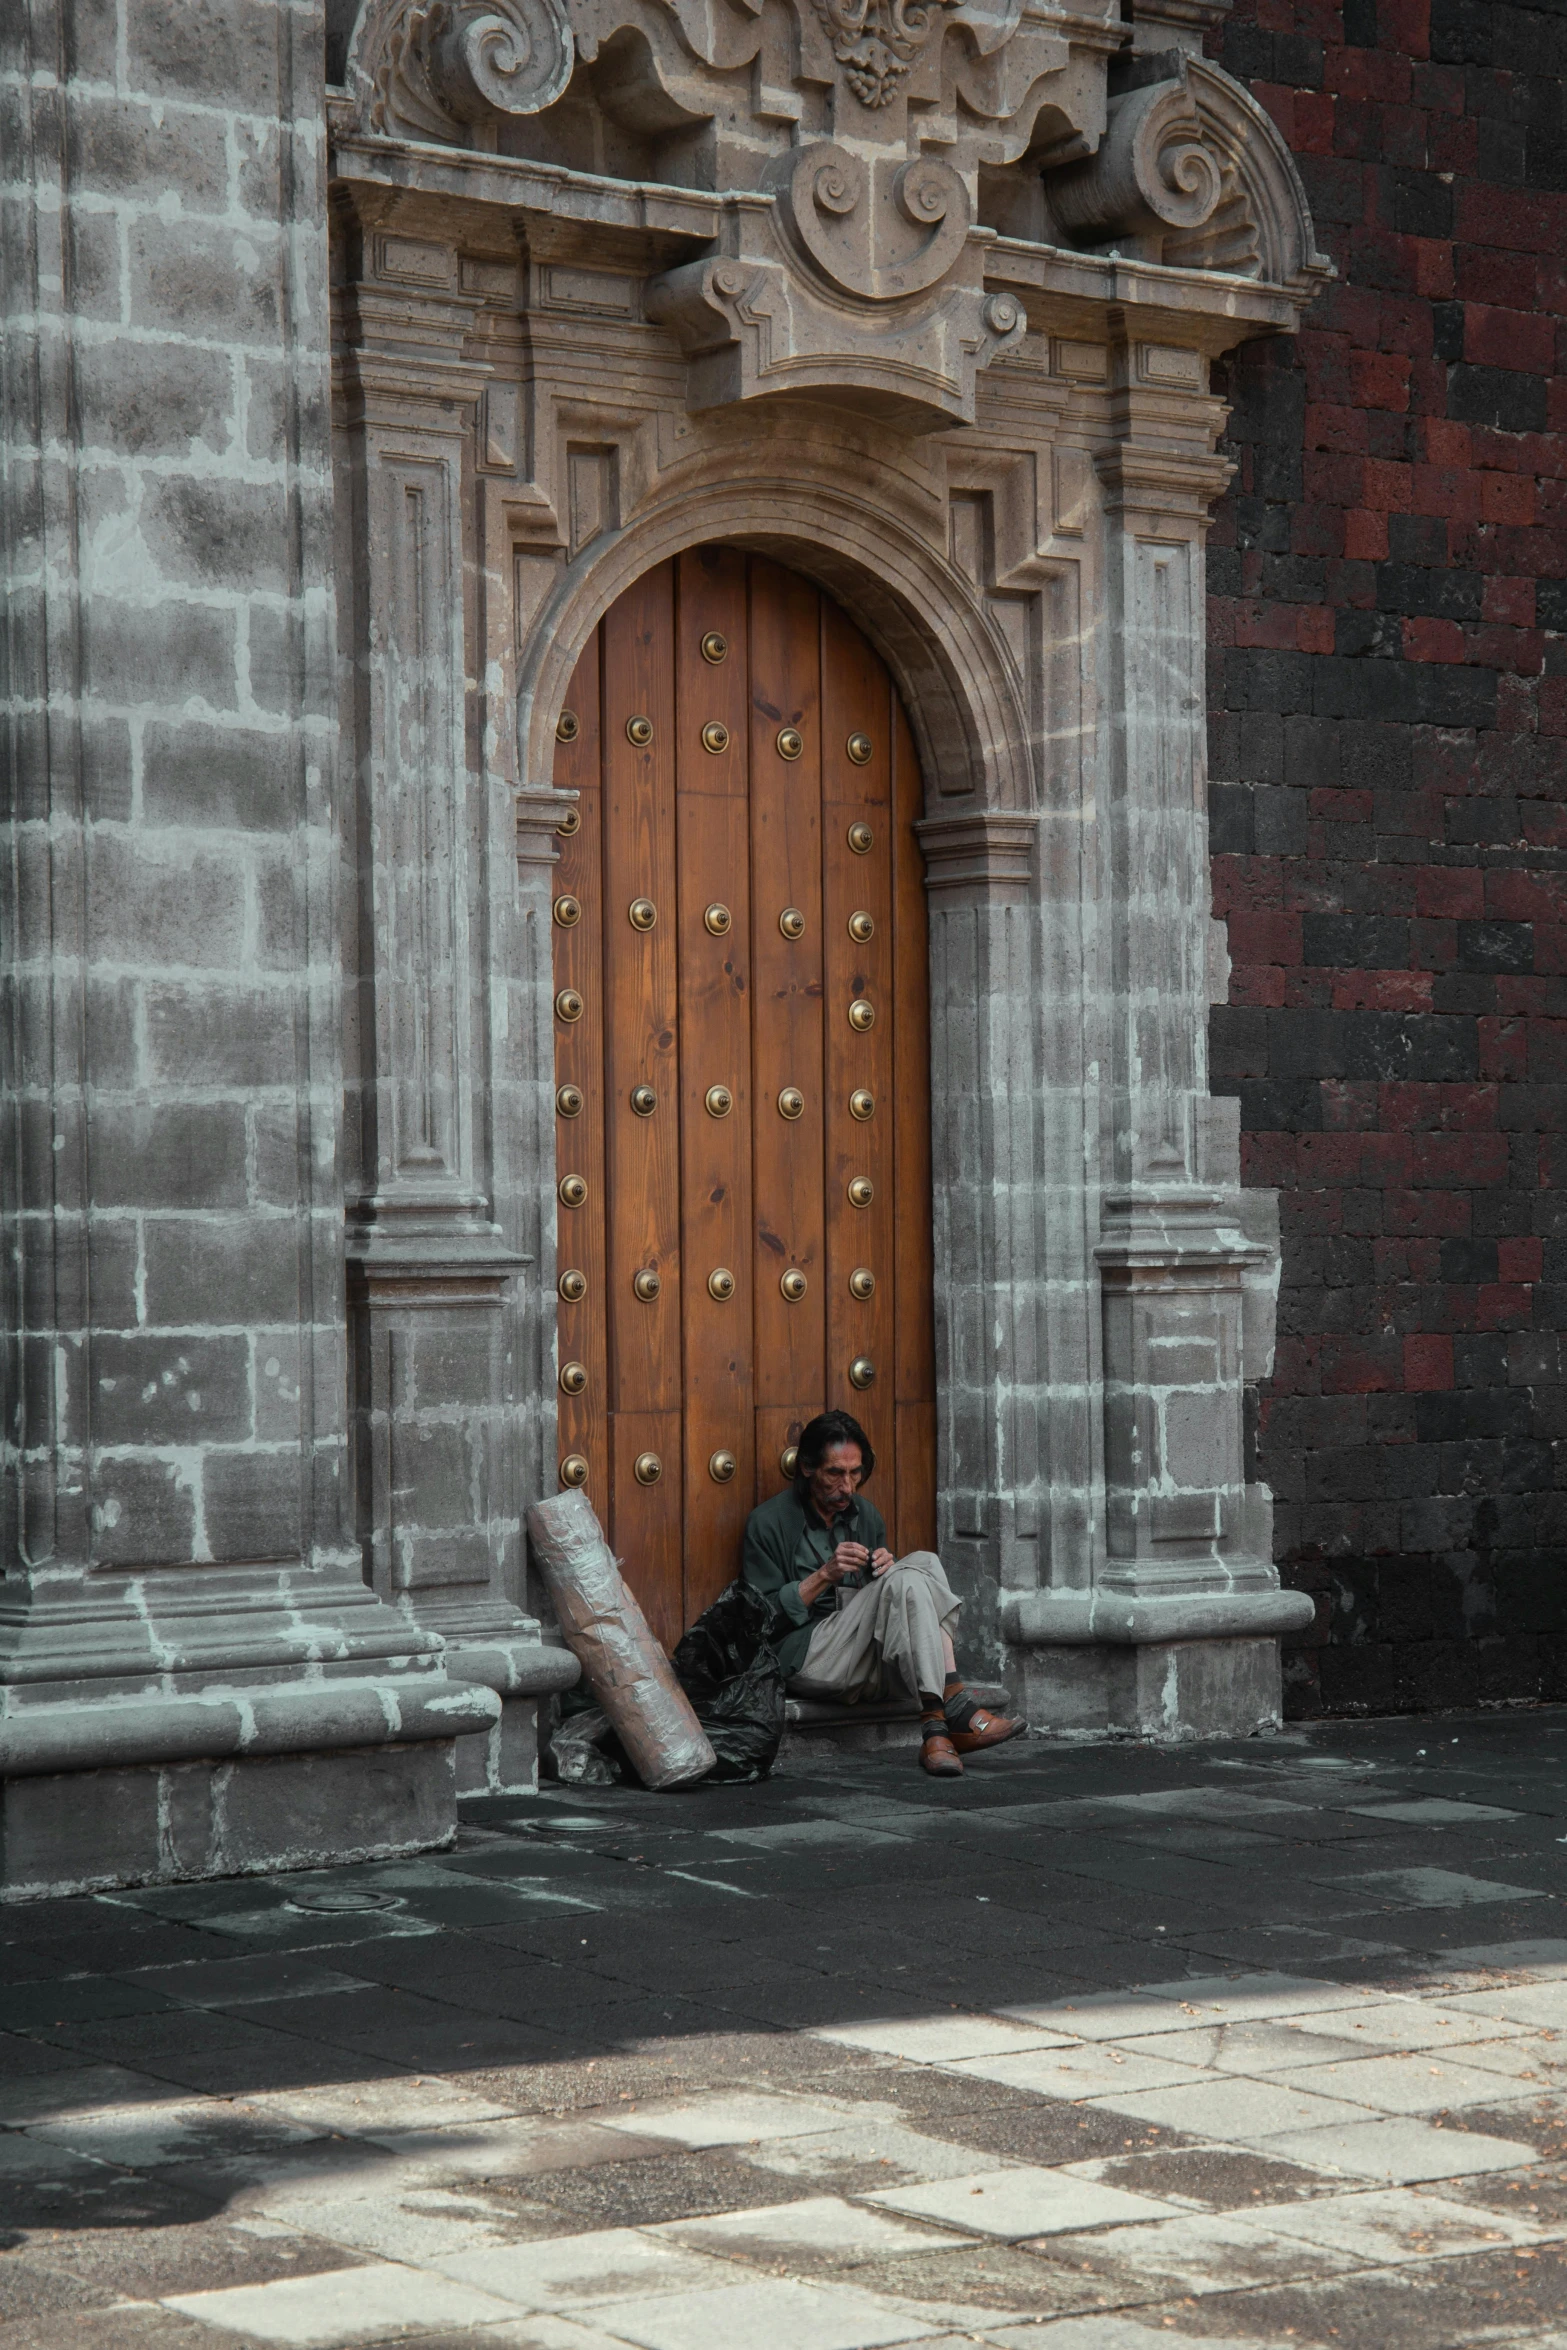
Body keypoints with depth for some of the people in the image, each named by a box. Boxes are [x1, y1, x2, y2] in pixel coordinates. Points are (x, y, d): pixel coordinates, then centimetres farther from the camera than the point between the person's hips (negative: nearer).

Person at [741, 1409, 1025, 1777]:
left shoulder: (866, 1515, 18)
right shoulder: (768, 1523, -1)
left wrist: (887, 1568, -2)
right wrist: (824, 1576, -17)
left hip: (870, 1662, 6)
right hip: (805, 1660, -6)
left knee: (924, 1562, -19)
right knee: (904, 1578, -25)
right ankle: (953, 1708, -34)